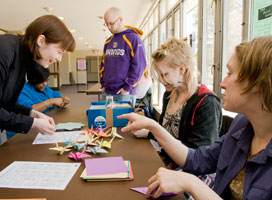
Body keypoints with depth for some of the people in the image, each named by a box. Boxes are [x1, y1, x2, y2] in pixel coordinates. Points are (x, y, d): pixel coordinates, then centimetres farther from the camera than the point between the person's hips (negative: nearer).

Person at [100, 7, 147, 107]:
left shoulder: (133, 38, -6)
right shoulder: (108, 41, 14)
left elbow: (139, 65, -13)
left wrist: (128, 87, -14)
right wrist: (103, 84, 11)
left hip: (124, 93, -6)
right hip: (106, 92, 6)